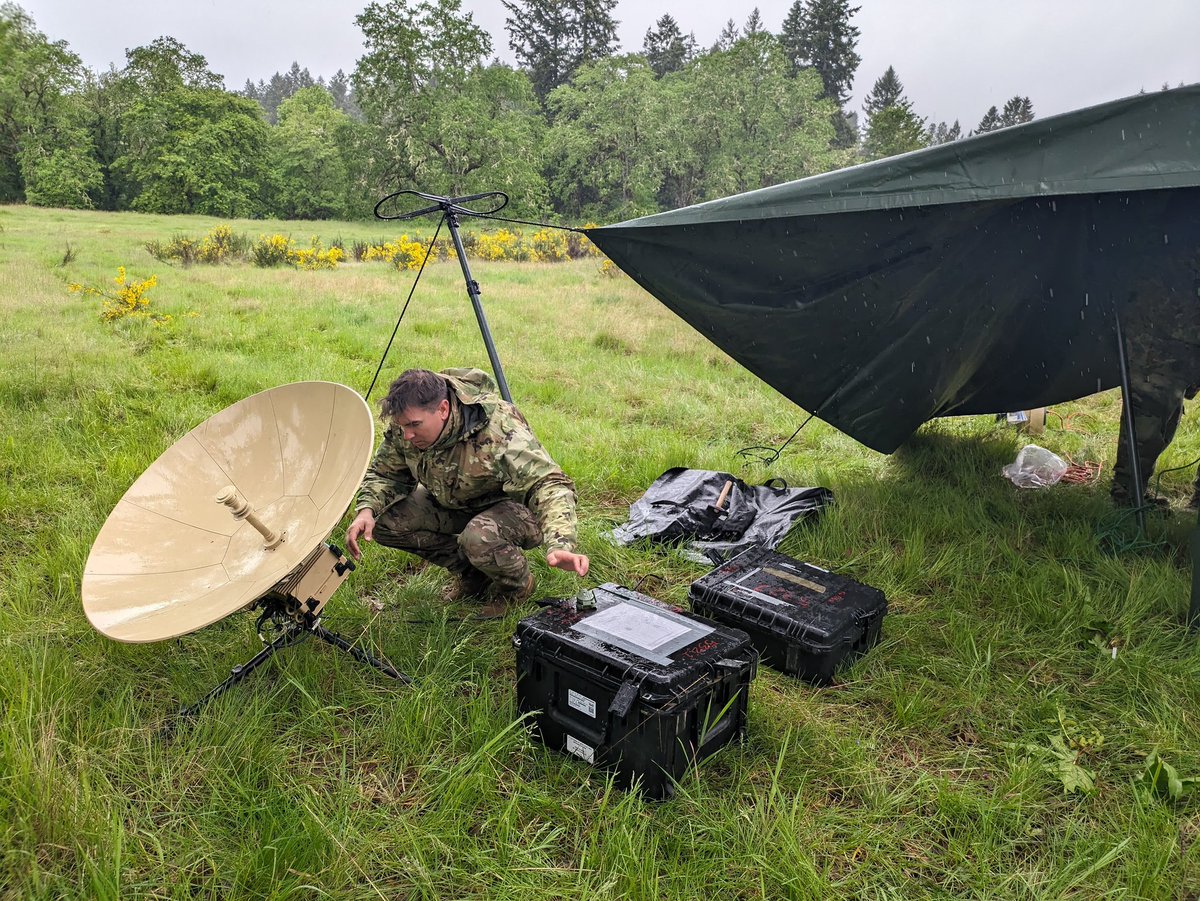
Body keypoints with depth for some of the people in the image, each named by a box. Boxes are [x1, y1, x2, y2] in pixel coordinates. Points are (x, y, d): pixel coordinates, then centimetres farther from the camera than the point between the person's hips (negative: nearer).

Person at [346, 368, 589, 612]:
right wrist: (366, 510, -21)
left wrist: (559, 546, -59)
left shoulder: (499, 430, -36)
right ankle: (470, 574, 7)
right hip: (453, 504, 7)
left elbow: (547, 484, -42)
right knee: (385, 522, -12)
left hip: (516, 506, -7)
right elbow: (384, 472, 1)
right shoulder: (405, 426, -15)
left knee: (479, 537, -39)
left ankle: (518, 585, -3)